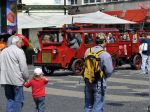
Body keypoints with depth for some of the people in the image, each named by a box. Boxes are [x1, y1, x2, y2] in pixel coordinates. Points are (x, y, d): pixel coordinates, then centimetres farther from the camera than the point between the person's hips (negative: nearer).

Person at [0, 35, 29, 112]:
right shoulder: (19, 51, -8)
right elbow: (23, 67, -11)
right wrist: (26, 77, 1)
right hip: (16, 80, -6)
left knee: (9, 99, 12)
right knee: (18, 100, 3)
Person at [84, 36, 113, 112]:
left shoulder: (87, 52, -1)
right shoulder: (106, 55, -17)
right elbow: (109, 71, -13)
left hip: (88, 81, 5)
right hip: (99, 83, -5)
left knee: (88, 105, 18)